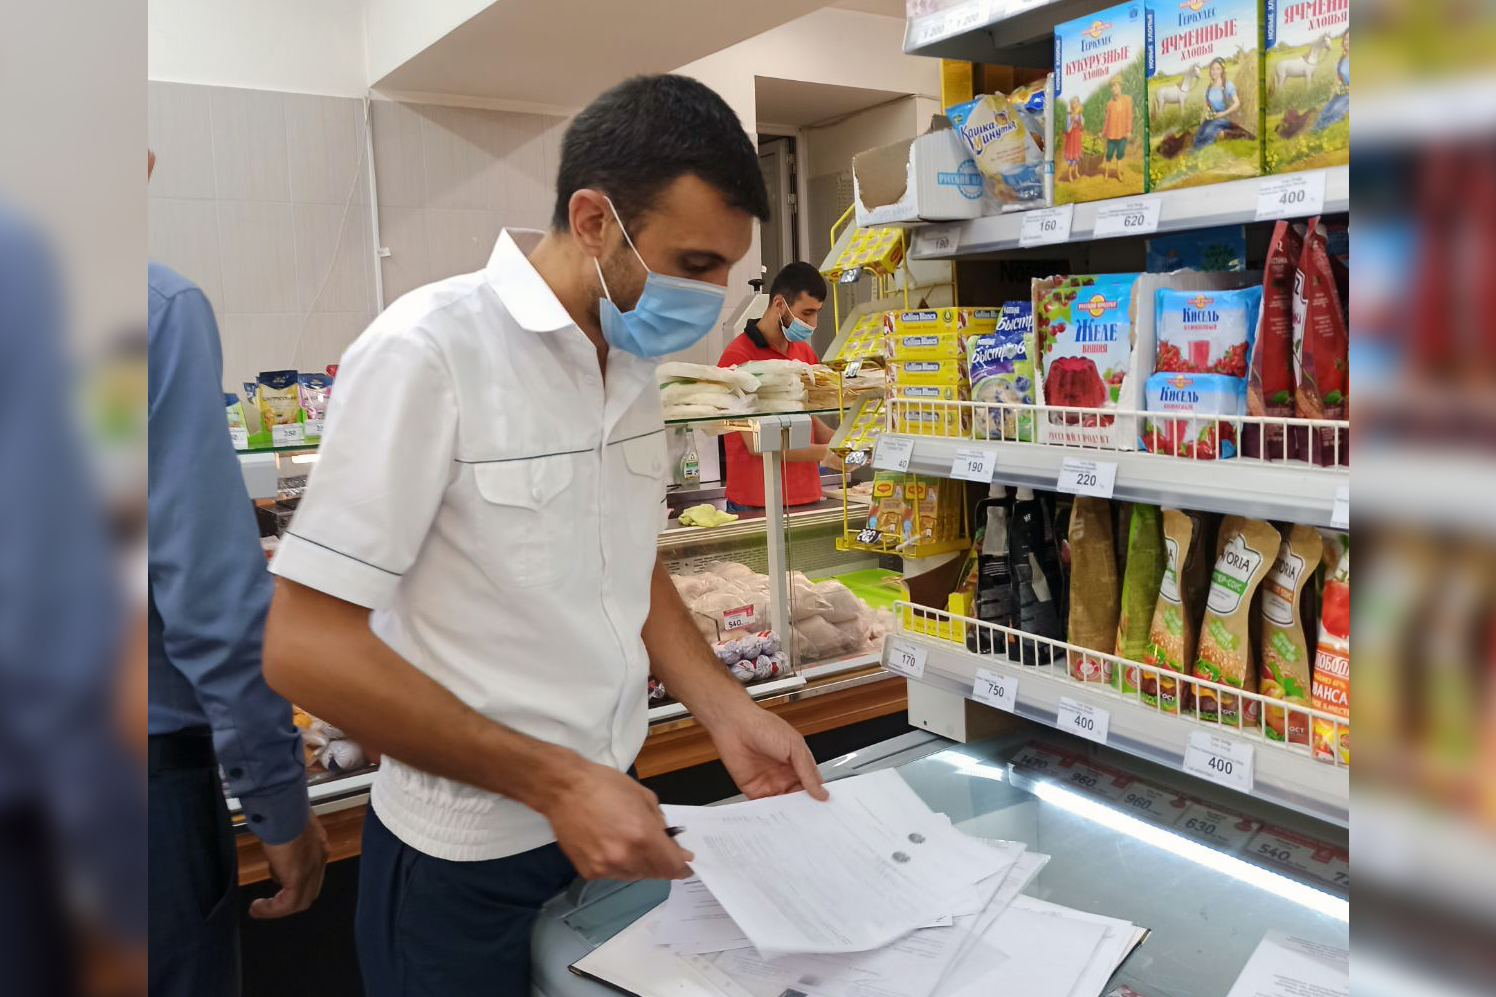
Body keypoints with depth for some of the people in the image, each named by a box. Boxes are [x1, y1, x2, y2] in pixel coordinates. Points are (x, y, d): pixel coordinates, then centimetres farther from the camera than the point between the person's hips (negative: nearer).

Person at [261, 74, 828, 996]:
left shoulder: (633, 360, 2)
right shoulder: (428, 351, -20)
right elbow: (306, 647, -21)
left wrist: (726, 712, -1)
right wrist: (555, 783, -22)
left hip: (612, 811, 7)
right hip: (468, 856, -6)